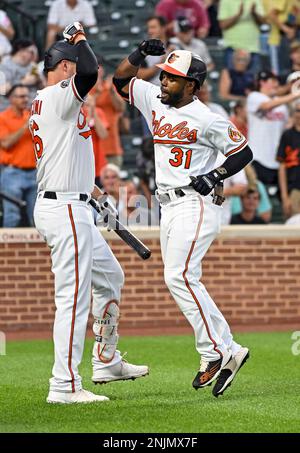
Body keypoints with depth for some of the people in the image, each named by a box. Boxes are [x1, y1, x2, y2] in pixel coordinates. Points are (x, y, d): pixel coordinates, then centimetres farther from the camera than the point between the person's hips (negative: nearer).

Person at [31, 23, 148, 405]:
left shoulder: (42, 103, 17)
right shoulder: (58, 97, -14)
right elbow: (89, 73, -32)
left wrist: (90, 187, 29)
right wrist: (79, 37, -12)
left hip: (72, 208, 11)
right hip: (64, 211, -11)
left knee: (109, 277, 23)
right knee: (74, 296, -9)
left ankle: (106, 362, 31)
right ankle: (64, 386, -7)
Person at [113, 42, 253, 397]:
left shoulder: (206, 119, -10)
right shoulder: (155, 101, 10)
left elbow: (243, 152, -4)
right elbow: (120, 80, 16)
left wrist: (215, 176, -17)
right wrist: (140, 53, 1)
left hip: (196, 204, -9)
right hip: (169, 206, 9)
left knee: (179, 276, -19)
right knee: (180, 281, 6)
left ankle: (214, 352, -15)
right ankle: (229, 352, 10)